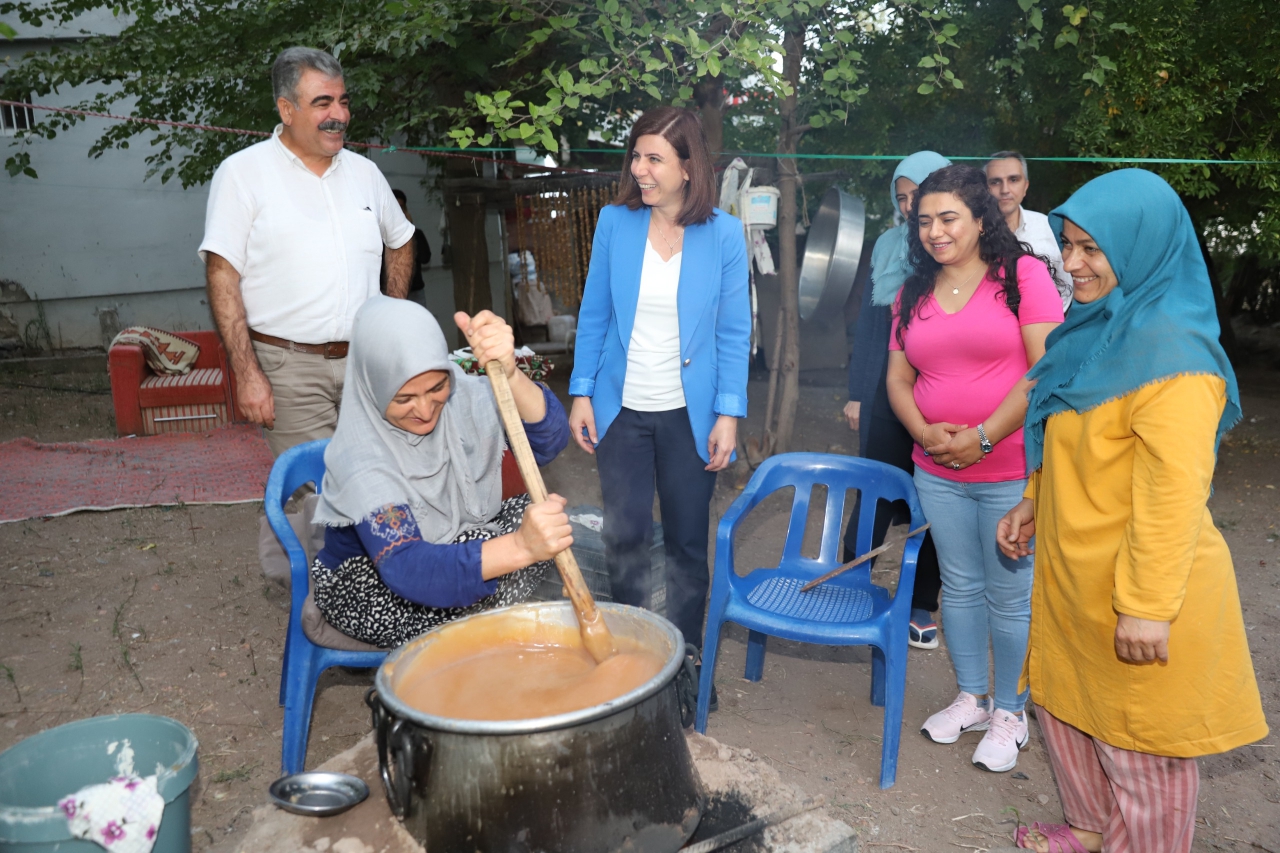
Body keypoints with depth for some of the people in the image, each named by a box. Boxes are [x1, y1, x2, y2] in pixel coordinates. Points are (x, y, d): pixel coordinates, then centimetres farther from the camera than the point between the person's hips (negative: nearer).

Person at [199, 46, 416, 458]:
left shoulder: (365, 172, 12)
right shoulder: (242, 173, -2)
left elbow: (401, 241, 27)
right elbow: (222, 274, -7)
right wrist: (247, 373, -14)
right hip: (288, 367, -4)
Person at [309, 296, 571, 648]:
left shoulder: (463, 397, -16)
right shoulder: (360, 457, -30)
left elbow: (549, 440, -30)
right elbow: (406, 569, -42)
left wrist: (508, 373, -51)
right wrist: (521, 547, -57)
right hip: (368, 591, -6)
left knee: (545, 517, -16)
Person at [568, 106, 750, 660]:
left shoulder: (723, 234, -5)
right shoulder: (614, 222, -1)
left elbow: (734, 332, -2)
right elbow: (593, 316, 4)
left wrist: (729, 413, -8)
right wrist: (581, 393, 0)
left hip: (689, 415, -1)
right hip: (620, 410, 1)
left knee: (687, 542, 9)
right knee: (623, 537, 8)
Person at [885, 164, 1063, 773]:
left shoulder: (1022, 275, -8)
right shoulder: (914, 293, 9)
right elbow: (898, 378, 10)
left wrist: (981, 438, -17)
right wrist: (924, 432, -10)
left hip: (1013, 473, -5)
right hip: (938, 473, 5)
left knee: (1010, 598, 5)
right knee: (960, 588, 16)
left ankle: (1009, 713, 25)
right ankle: (971, 699, 34)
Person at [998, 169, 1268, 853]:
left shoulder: (1170, 353, -24)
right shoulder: (1102, 328, 6)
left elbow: (1173, 491, -26)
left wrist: (1147, 606, -24)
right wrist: (1034, 503, 14)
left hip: (1140, 590, -9)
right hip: (1072, 570, 10)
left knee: (1141, 743, 10)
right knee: (1064, 699, 24)